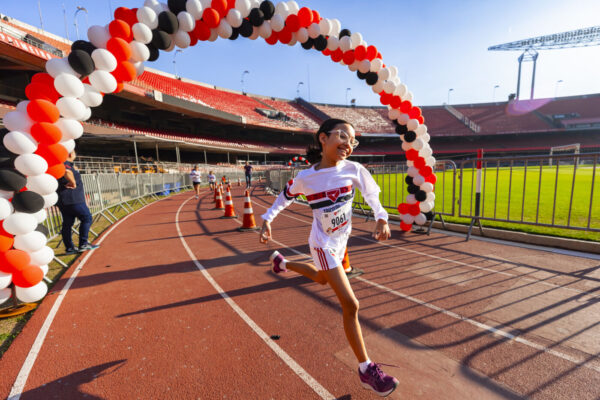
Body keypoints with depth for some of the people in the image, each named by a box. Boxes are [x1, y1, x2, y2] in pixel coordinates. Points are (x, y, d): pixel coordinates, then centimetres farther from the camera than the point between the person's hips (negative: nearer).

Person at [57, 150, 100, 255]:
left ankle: (69, 248, 17)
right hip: (72, 199, -10)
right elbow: (67, 172, -38)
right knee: (87, 218, -1)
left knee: (67, 223, 11)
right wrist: (73, 183, -25)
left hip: (63, 201, 10)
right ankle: (83, 244, 0)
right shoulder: (66, 164, -15)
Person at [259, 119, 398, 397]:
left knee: (321, 278, 32)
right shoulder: (305, 177, -19)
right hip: (323, 244, -5)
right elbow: (285, 197, -1)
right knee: (350, 304, -8)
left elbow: (371, 194, -2)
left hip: (340, 240, 6)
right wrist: (267, 219, -6)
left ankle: (282, 263, 58)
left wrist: (381, 219, -17)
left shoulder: (353, 170, -14)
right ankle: (366, 369, 12)